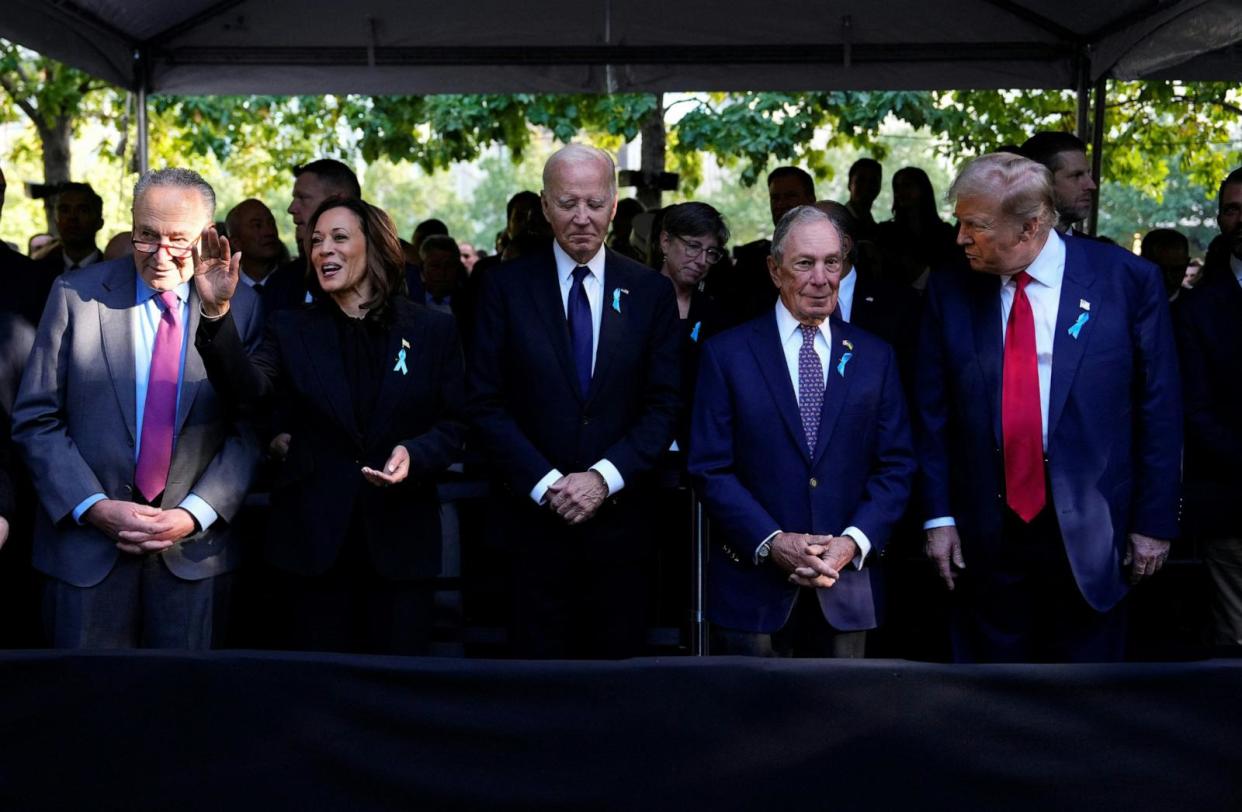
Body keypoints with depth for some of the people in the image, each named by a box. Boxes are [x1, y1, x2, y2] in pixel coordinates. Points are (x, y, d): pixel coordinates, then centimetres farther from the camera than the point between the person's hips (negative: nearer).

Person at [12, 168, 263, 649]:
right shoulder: (76, 295, -1)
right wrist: (94, 507, -11)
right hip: (88, 545, 0)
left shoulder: (241, 307, 0)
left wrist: (194, 515, -11)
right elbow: (36, 419, -1)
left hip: (195, 547, 0)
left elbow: (250, 429, 0)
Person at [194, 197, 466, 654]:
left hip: (399, 537, 0)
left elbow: (457, 424, 1)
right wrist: (217, 313, -27)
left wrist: (415, 454, -18)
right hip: (312, 538, 1)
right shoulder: (292, 330, 5)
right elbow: (247, 391, -13)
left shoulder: (433, 330, 4)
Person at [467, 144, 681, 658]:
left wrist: (604, 477, -11)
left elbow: (663, 405, 1)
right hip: (536, 515, -1)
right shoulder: (506, 288, 0)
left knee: (618, 655, 9)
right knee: (538, 664, 6)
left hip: (620, 515, 1)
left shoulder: (650, 292, 3)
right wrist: (546, 484, -11)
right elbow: (486, 404, -3)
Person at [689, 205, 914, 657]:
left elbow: (896, 467, 5)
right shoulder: (727, 354, 0)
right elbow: (710, 468, -4)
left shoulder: (875, 357, 8)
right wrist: (771, 542, -14)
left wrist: (854, 542, -10)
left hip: (846, 590, 2)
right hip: (752, 587, -2)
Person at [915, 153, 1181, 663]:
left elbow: (1159, 410, -2)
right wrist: (938, 516, 1)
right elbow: (933, 414, 5)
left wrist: (1155, 521, -2)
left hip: (1089, 529, -1)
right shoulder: (950, 292, 1)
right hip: (985, 533, 2)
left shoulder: (1127, 281, -5)